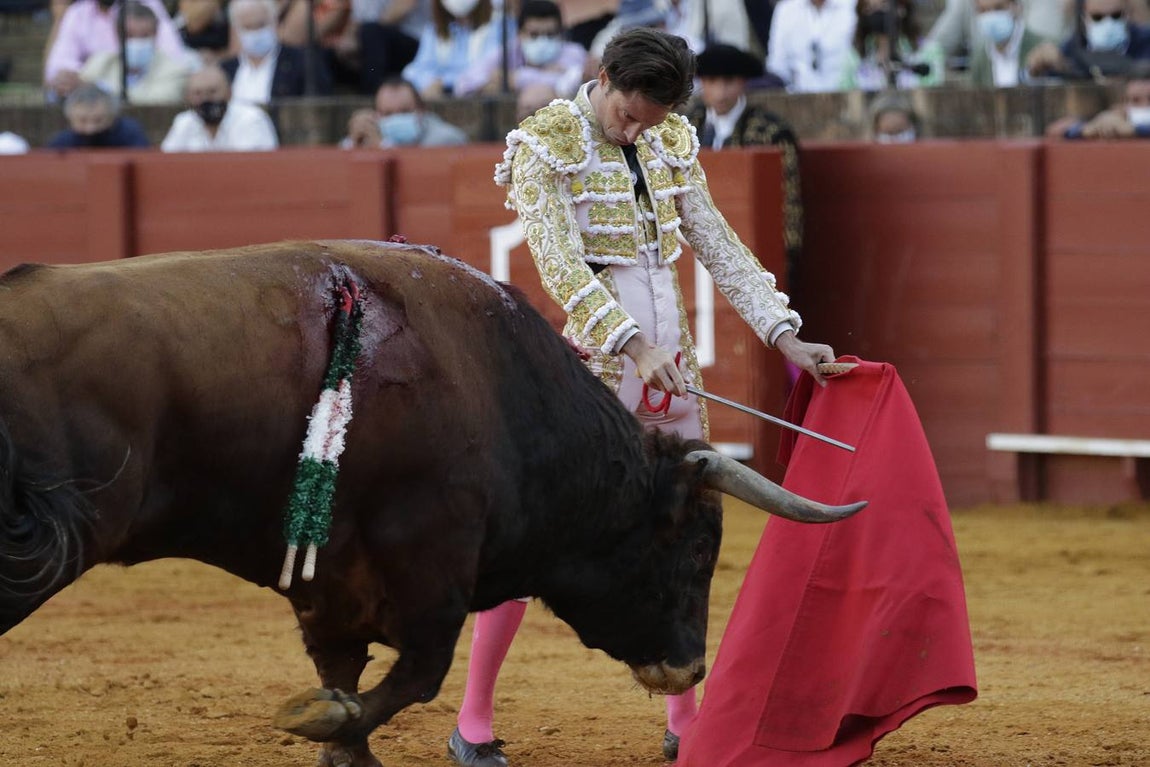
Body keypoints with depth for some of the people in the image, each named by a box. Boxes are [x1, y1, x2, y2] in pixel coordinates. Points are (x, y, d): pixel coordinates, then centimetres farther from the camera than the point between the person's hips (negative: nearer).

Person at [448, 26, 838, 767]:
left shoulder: (672, 145, 10)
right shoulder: (544, 145, -7)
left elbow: (721, 247, 12)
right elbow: (561, 263, -16)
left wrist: (785, 335, 4)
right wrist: (633, 346, -26)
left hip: (671, 359, 6)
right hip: (592, 358, -6)